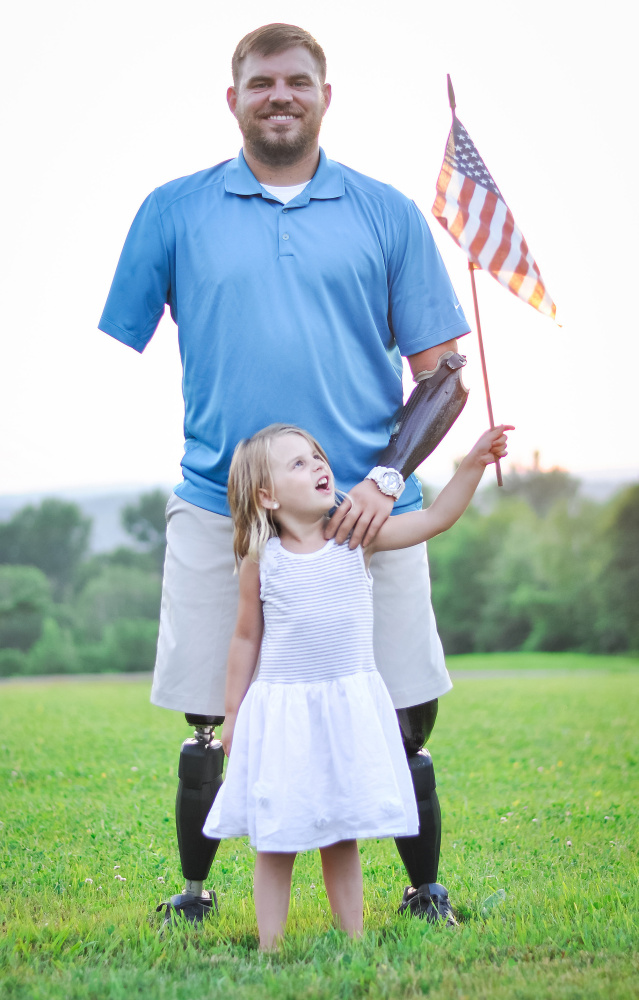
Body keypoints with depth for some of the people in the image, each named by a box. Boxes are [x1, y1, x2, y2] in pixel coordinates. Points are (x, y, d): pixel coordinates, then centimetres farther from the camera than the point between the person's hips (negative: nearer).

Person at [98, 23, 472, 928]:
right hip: (219, 510, 0)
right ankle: (194, 892, 26)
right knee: (210, 721, 5)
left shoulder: (386, 215, 8)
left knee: (403, 718, 2)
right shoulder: (173, 212, 8)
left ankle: (426, 894, 21)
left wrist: (389, 478, -8)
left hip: (363, 512, 0)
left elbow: (443, 371, 6)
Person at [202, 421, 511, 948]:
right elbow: (247, 638, 4)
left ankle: (354, 939, 19)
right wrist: (233, 715, 7)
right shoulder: (261, 561, -5)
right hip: (283, 713, -2)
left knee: (342, 836, 10)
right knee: (276, 842, 2)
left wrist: (473, 464, -10)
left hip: (350, 706, 2)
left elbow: (435, 518, 1)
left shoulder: (358, 538, 0)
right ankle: (270, 948, 11)